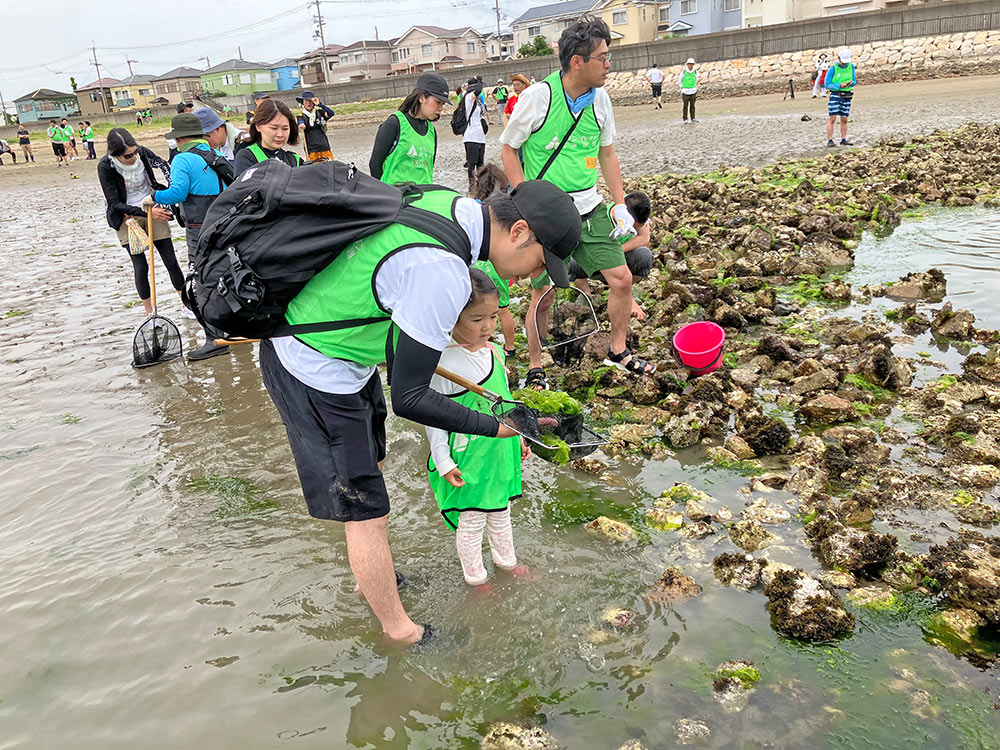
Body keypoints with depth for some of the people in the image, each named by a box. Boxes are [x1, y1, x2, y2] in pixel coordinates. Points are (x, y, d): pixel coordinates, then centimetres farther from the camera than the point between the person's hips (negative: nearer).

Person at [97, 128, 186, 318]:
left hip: (153, 211, 3)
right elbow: (114, 204, -18)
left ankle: (187, 304, 18)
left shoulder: (141, 152, -14)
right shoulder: (105, 166, -21)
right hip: (127, 218, -3)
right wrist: (147, 211, -26)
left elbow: (163, 165, 7)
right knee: (141, 266, -5)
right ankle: (150, 313, 12)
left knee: (171, 261, 3)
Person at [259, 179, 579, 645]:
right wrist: (496, 427, -19)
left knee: (367, 465, 27)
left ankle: (371, 577, 49)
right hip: (318, 376, -10)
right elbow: (409, 399, -27)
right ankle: (400, 630, 24)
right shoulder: (443, 274, -33)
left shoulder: (445, 202, -5)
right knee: (366, 515, 4)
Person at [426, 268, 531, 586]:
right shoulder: (444, 363, -21)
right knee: (471, 521, 9)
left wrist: (516, 436, 20)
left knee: (500, 511, 25)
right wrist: (443, 461, -16)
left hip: (500, 451, 7)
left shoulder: (492, 352, 1)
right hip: (467, 459, -7)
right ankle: (475, 577, 30)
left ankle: (506, 560, 46)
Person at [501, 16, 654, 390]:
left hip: (589, 209, 5)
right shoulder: (537, 97, -13)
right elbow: (508, 149, -4)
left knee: (622, 279, 3)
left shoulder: (600, 98, 2)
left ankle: (618, 351, 25)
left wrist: (620, 205, 6)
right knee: (543, 295, 1)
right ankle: (535, 367, 22)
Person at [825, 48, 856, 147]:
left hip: (846, 96, 4)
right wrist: (840, 85, -20)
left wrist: (850, 83, -15)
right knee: (832, 118, -9)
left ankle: (843, 140, 11)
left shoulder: (851, 67, 4)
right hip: (835, 95, -4)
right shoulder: (833, 68, -9)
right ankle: (830, 141, -8)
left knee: (844, 119, 6)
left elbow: (854, 81, 10)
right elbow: (827, 84, -8)